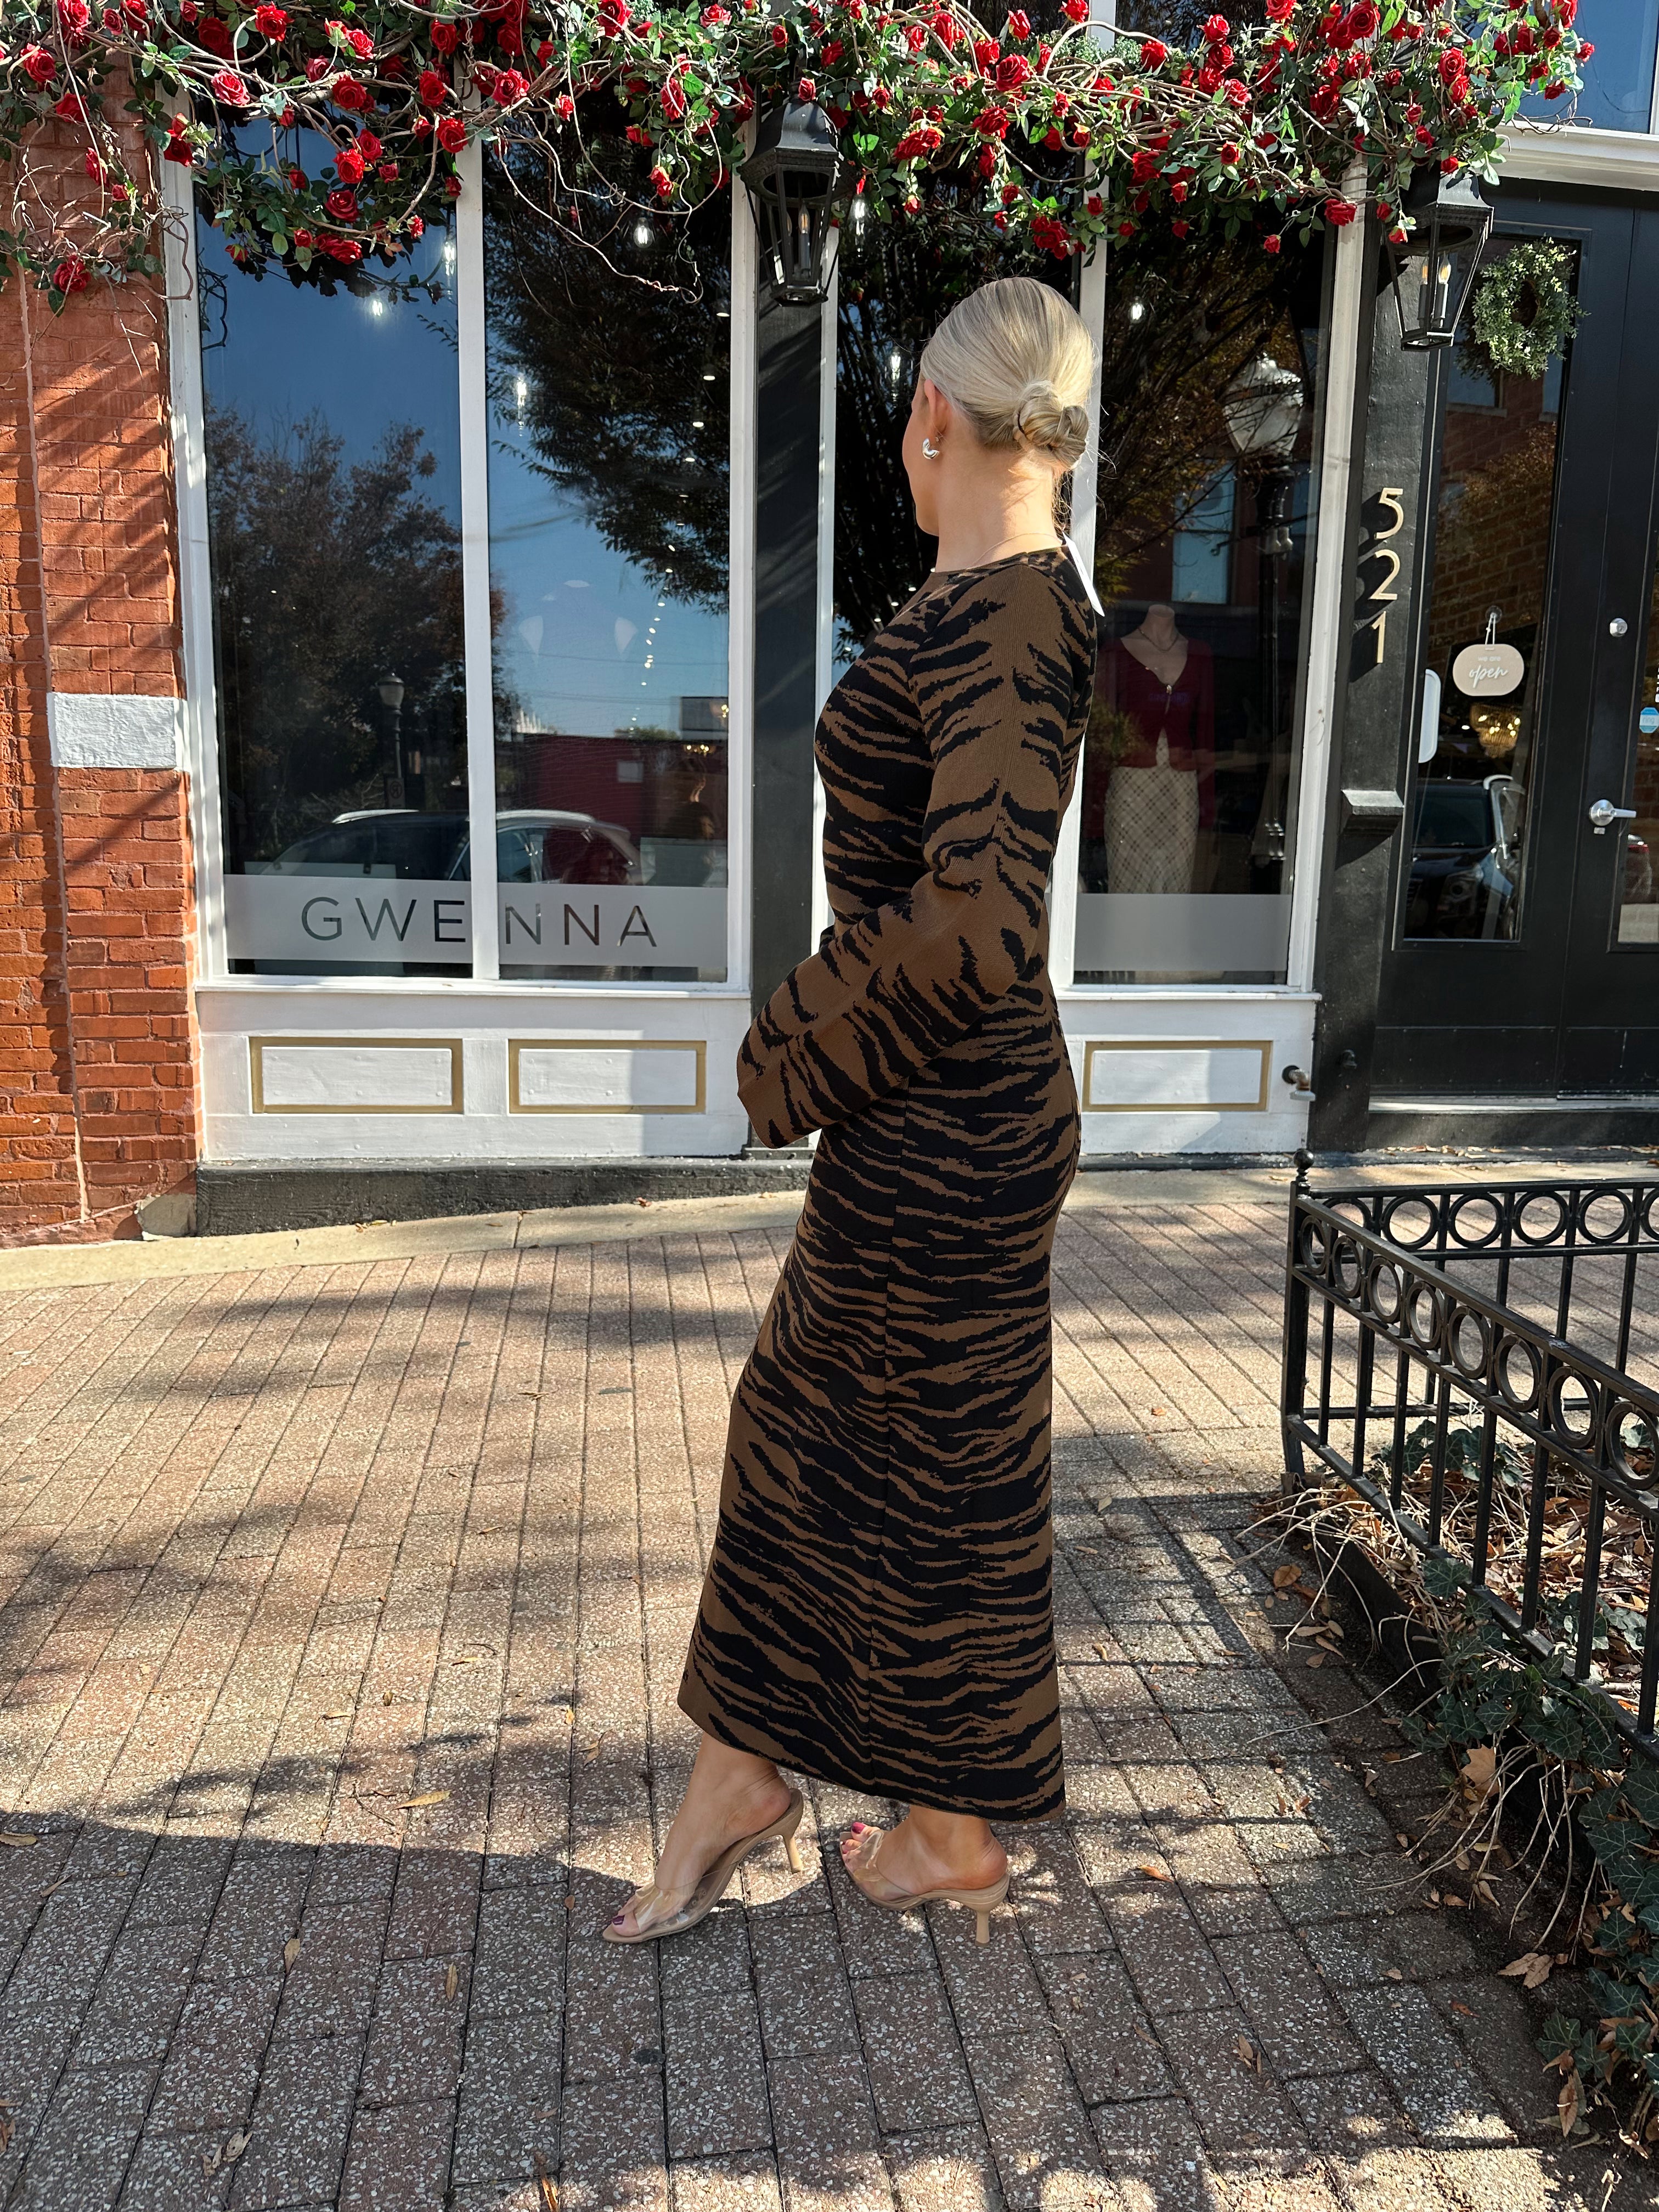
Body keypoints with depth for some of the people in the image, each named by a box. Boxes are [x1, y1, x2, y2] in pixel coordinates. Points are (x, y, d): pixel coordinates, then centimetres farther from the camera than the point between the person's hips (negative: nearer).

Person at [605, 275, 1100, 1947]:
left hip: (944, 1137, -10)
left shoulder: (1004, 614, -20)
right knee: (799, 1428, 19)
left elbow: (979, 926, -32)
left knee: (940, 1480, 9)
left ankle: (958, 1840, 36)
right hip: (920, 1124, 10)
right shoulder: (1004, 602, 10)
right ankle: (740, 1780, 39)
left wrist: (794, 1052, -16)